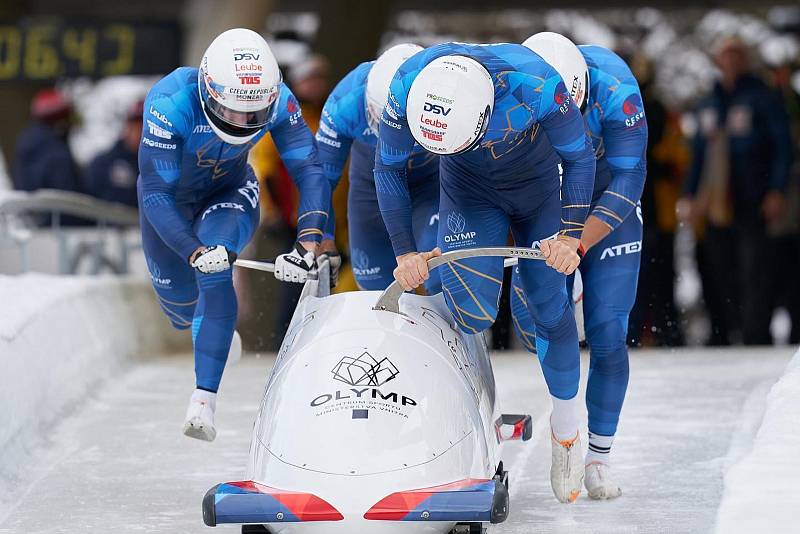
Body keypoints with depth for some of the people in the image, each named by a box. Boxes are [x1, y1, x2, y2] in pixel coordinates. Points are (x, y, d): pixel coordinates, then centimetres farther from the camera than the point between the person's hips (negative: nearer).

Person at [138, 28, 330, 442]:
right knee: (181, 307, 10)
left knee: (215, 271, -29)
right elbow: (155, 194, -38)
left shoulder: (278, 102, -31)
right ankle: (210, 333, 50)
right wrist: (194, 252, -51)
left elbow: (310, 172, -28)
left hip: (229, 194, 0)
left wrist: (308, 245, -43)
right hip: (170, 197, 0)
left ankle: (204, 400, -29)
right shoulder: (171, 104, -38)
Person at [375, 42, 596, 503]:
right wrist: (405, 251, -15)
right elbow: (389, 168, -13)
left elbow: (579, 157, -18)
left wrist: (570, 235, -23)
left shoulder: (536, 84, -38)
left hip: (537, 187, 0)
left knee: (549, 305, 3)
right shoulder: (407, 89, -33)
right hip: (469, 189, 1)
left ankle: (567, 433, 19)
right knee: (472, 311, -20)